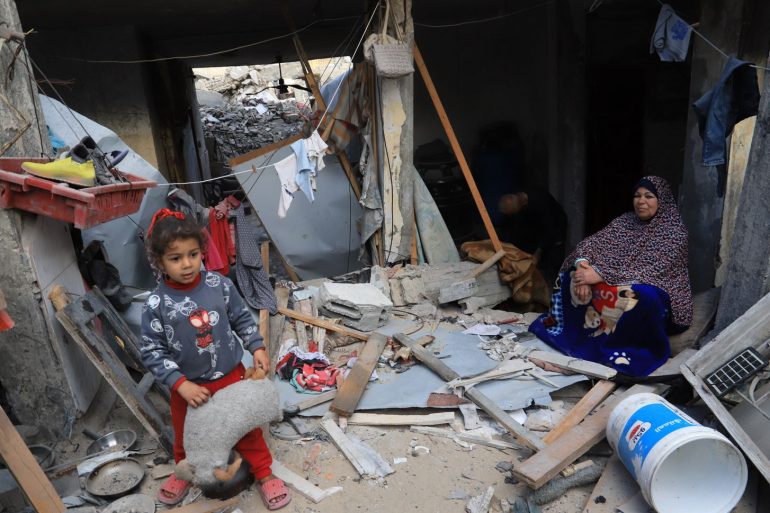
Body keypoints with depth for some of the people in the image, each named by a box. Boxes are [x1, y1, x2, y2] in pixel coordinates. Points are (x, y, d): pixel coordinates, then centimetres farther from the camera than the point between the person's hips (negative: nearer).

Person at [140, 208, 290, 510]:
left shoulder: (219, 285, -14)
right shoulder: (156, 303, -19)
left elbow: (242, 318, 1)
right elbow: (152, 352, -14)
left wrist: (257, 348, -7)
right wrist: (181, 384, -21)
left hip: (230, 375, 1)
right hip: (188, 386, 0)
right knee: (186, 434, 24)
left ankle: (263, 472, 38)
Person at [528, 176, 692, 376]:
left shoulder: (675, 231, -12)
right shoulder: (626, 220, 6)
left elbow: (649, 272, -26)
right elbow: (594, 241, -5)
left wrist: (600, 274, -34)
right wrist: (582, 263, -29)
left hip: (656, 291, -5)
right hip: (622, 282, 6)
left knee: (642, 296, -40)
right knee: (573, 274, -11)